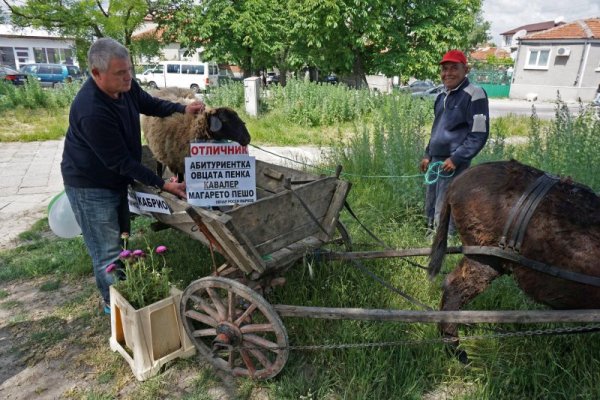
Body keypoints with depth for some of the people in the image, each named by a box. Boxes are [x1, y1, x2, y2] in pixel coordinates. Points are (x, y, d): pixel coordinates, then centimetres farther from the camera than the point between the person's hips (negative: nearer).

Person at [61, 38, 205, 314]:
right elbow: (121, 161, -29)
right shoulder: (92, 112, -35)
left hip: (116, 179, 9)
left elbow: (149, 104, 10)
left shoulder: (124, 85, -10)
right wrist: (162, 185, -28)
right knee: (107, 252, 1)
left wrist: (183, 109, -8)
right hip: (91, 187, -9)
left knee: (121, 239, 22)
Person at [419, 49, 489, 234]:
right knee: (430, 211, 16)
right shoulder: (442, 96, 15)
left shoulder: (474, 95, -10)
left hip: (453, 163, -8)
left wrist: (456, 159, -19)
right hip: (435, 161, 9)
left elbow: (479, 134, -14)